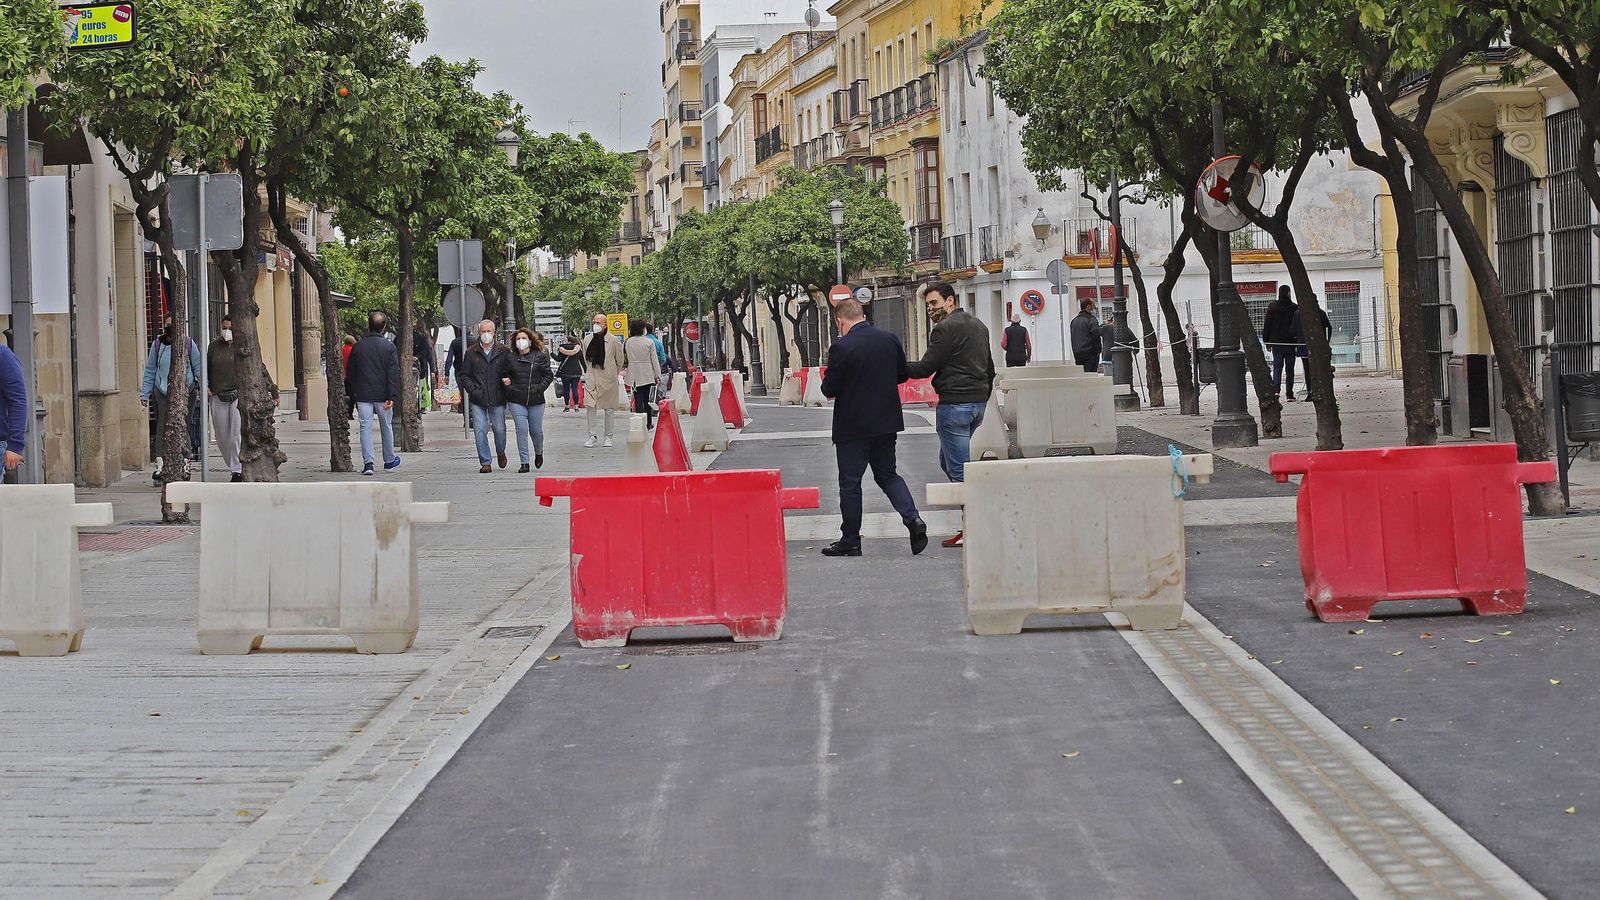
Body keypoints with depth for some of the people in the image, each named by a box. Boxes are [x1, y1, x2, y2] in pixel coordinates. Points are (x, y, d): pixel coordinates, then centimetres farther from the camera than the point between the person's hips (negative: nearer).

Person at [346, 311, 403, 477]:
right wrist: (392, 397, -10)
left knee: (365, 427, 1)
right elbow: (393, 374, -10)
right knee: (386, 427, 13)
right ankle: (389, 460, 24)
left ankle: (368, 463, -9)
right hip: (382, 395, -1)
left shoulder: (358, 347, 1)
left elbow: (351, 373, 9)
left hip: (363, 395, 1)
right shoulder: (389, 347, -5)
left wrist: (352, 395, 19)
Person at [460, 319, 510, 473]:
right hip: (478, 400, 0)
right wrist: (472, 389, -5)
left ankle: (500, 453, 34)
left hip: (497, 398, 0)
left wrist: (508, 380, -13)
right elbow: (463, 374, 8)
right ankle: (485, 463, 1)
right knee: (480, 431, -5)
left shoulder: (503, 352, 3)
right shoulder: (471, 353, 5)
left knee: (499, 429, 5)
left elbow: (510, 371, 9)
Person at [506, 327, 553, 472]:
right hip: (516, 401, 0)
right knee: (521, 430, -9)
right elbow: (504, 375, 15)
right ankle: (524, 463, -6)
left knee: (536, 430, 7)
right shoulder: (510, 358, 5)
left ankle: (539, 454, 37)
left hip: (536, 400, 0)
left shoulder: (540, 357, 1)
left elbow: (549, 375, 3)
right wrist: (508, 388, -1)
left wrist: (539, 388, -7)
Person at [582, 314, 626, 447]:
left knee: (609, 409, 4)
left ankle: (608, 437, 12)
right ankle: (593, 436, 3)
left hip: (608, 380, -2)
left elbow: (620, 360, 5)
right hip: (591, 379, 3)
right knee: (591, 407, -5)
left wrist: (615, 374, 9)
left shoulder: (613, 340, -5)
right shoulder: (587, 340, 5)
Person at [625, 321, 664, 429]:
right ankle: (648, 423, 16)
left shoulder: (627, 343, -1)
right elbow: (654, 360, -4)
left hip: (634, 376, 1)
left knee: (638, 400, -1)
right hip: (648, 375, -1)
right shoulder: (649, 342, -6)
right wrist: (658, 376, 1)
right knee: (648, 400, 10)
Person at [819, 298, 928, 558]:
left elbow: (829, 390, -14)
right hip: (887, 421, 6)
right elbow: (902, 375, 12)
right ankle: (912, 518, -2)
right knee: (887, 474, 18)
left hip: (853, 426, -5)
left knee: (850, 482, 5)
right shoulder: (890, 339, 1)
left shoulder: (841, 348, -17)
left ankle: (850, 540, 11)